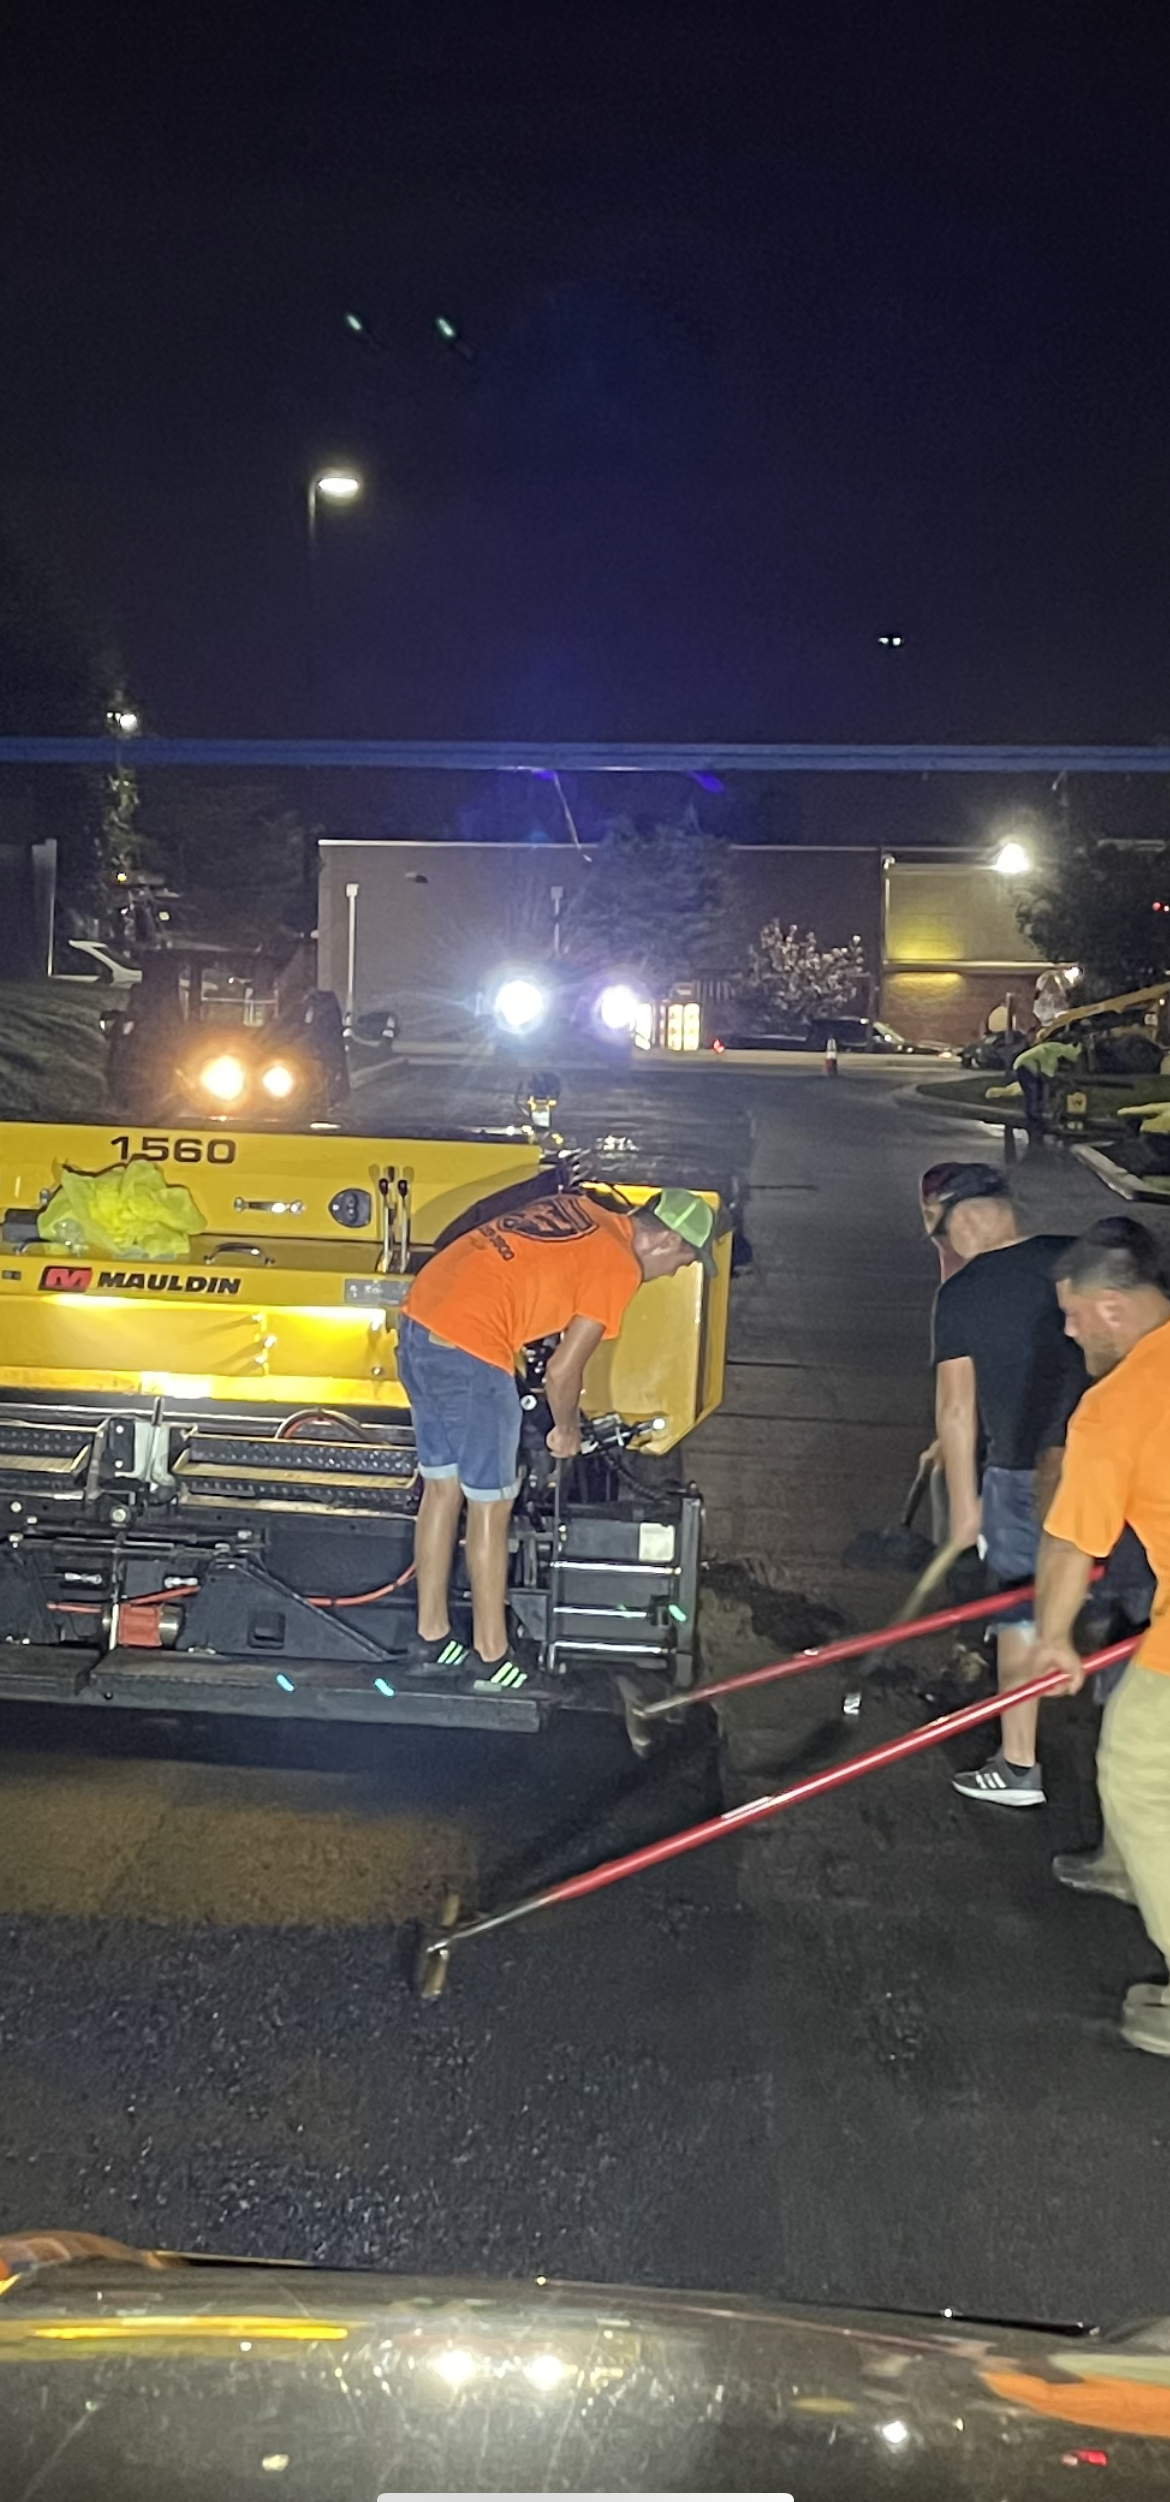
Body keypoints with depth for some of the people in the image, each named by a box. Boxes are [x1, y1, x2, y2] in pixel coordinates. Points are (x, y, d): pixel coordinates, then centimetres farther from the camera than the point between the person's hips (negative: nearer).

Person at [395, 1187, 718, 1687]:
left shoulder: (578, 1210, 17)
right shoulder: (619, 1267, -6)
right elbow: (562, 1371, -5)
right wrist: (566, 1430, 14)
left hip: (418, 1321, 9)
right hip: (470, 1350, -9)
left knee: (441, 1489, 19)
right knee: (490, 1507, 5)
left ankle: (431, 1640, 29)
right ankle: (491, 1657, 17)